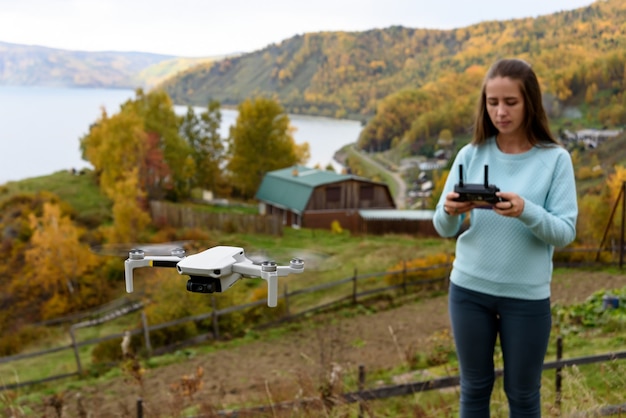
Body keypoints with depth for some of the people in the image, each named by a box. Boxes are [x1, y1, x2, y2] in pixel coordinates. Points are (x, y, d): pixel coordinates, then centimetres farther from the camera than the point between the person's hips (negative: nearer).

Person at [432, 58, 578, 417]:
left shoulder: (555, 159, -7)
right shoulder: (471, 155, -1)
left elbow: (566, 232, -12)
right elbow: (445, 229, -1)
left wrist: (525, 211, -30)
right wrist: (449, 211, -24)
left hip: (527, 296, -2)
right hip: (468, 289, 2)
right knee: (474, 387, 16)